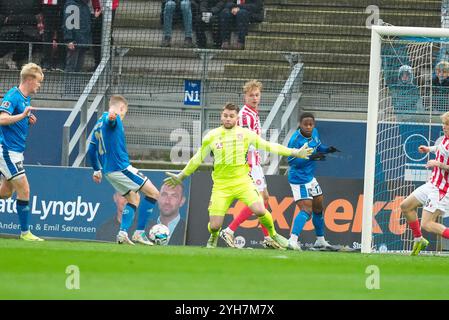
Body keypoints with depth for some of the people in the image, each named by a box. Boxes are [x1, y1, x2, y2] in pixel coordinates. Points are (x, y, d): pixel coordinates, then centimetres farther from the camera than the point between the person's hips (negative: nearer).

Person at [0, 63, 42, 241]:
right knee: (24, 190, -9)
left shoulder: (26, 98, 13)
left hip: (16, 151, 10)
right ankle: (25, 232, -3)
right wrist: (23, 115, -32)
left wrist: (28, 119, 6)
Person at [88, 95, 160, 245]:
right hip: (121, 167, -9)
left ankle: (123, 233, 4)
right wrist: (112, 115, -58)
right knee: (153, 193, -4)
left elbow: (92, 149, 23)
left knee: (133, 198, 21)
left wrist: (97, 170, 33)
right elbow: (110, 119, -34)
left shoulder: (99, 124, 19)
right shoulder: (112, 120, -7)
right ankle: (139, 232, -8)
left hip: (108, 170, 9)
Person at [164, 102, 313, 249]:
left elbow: (268, 146, 5)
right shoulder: (212, 136, 3)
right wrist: (181, 176, 19)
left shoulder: (245, 134, 1)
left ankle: (273, 235, 8)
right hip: (221, 185, 0)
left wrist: (294, 152, 2)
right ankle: (213, 238, 32)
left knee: (260, 211, -22)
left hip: (242, 181, 0)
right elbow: (198, 159, 14)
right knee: (214, 226, -7)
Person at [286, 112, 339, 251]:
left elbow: (318, 147, 17)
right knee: (306, 210, -20)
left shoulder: (314, 133, 0)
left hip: (310, 177, 9)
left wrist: (327, 149, -5)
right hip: (299, 180, -9)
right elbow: (291, 161, -24)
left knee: (318, 208, 21)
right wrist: (310, 157, -34)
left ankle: (320, 240, 37)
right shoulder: (295, 140, -23)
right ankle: (293, 240, -29)